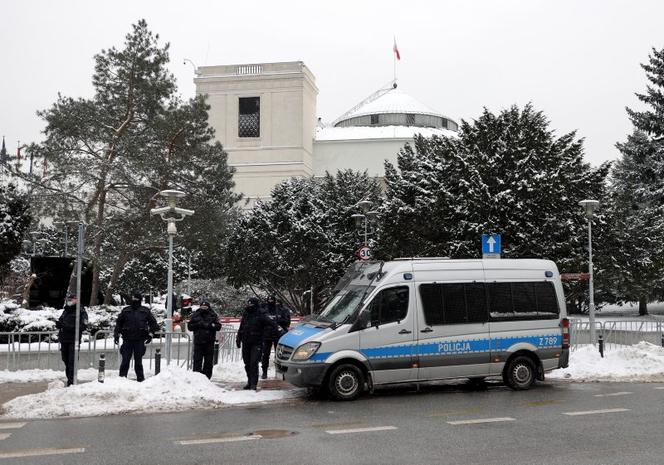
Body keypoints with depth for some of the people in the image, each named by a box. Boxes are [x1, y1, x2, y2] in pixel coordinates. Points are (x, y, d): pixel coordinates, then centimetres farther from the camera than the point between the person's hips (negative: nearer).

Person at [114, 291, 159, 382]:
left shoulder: (145, 311, 5)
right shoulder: (125, 311, 7)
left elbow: (153, 322, 9)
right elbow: (119, 322, 12)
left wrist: (150, 334, 0)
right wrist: (116, 334, 4)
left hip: (140, 340, 0)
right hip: (127, 340, 1)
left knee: (138, 361, 6)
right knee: (125, 360, -1)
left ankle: (140, 379, 14)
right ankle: (122, 377, 5)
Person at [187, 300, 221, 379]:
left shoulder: (213, 315, 4)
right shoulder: (195, 315, 8)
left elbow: (218, 326, -2)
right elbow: (189, 326, 6)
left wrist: (209, 325, -17)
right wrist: (198, 325, -11)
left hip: (209, 343, 0)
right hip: (198, 342, 0)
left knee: (208, 361, 4)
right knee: (197, 360, -1)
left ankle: (207, 377, 11)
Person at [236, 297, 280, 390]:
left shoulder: (260, 315, -8)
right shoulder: (245, 314, 10)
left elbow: (272, 324, -10)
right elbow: (241, 329, 20)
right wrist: (238, 339, 18)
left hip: (256, 344, -6)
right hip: (246, 343, 6)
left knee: (254, 363, -12)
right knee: (247, 364, 12)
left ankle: (253, 383, -10)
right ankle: (249, 382, 24)